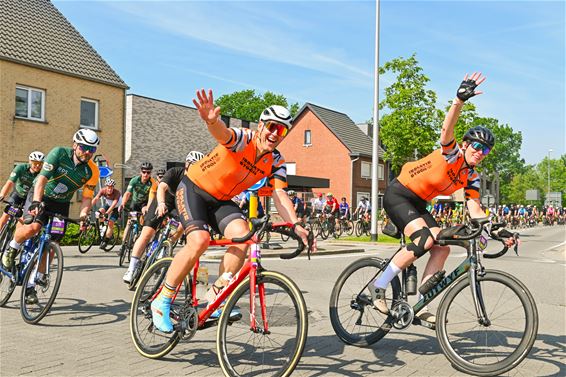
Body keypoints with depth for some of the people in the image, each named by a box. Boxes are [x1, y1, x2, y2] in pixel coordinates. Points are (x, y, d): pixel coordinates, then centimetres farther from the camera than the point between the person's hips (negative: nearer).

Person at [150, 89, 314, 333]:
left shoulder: (276, 162, -6)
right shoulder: (243, 139, -22)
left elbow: (280, 195, -17)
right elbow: (223, 134, -45)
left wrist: (295, 225, -34)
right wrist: (211, 120, -70)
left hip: (221, 200, 5)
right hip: (193, 188, -5)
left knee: (242, 234, -22)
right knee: (199, 240, -26)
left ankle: (216, 295, -7)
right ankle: (162, 302, -10)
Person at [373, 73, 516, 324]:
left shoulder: (472, 179, 3)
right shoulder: (452, 153, -16)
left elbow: (475, 211, -3)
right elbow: (447, 128, -35)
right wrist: (460, 100, -51)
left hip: (418, 204, 8)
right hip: (398, 195, -8)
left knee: (442, 248, -5)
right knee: (424, 240, -26)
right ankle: (379, 287, -16)